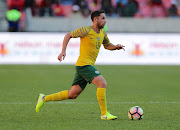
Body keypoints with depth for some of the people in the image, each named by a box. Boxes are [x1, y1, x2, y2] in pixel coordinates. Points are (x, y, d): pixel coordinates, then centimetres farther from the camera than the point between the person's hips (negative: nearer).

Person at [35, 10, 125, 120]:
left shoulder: (102, 33, 14)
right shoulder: (86, 30, -9)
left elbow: (107, 45, 29)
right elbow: (68, 35, -1)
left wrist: (116, 47, 8)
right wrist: (63, 51, -8)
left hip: (88, 66, 9)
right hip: (84, 64, -9)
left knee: (72, 95, 9)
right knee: (102, 83, -20)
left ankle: (44, 98, 17)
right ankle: (104, 114, -15)